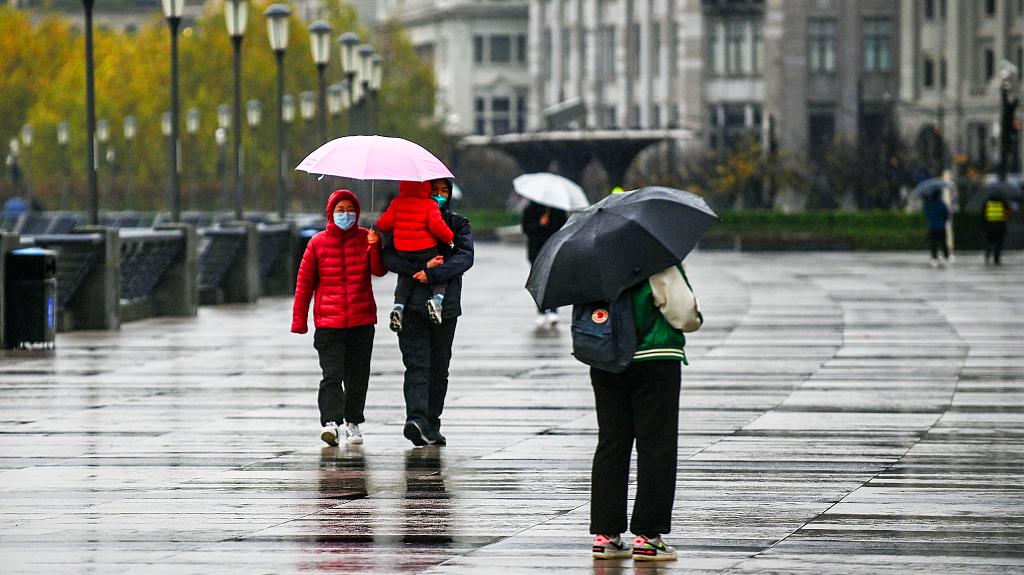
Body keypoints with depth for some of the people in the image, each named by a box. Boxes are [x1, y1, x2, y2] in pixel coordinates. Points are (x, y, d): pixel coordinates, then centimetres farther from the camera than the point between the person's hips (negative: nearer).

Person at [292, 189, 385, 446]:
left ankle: (353, 422, 21)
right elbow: (304, 283, 7)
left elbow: (379, 271, -9)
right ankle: (330, 422, -22)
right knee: (332, 374, -13)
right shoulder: (318, 243, 4)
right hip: (328, 322, -2)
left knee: (358, 374, 8)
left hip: (362, 320, 2)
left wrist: (375, 247, -27)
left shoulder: (366, 238, 6)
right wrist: (299, 320, 6)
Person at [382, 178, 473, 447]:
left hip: (445, 306, 2)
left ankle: (431, 426, 12)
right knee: (416, 364, -13)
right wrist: (422, 268, -18)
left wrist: (432, 274, -19)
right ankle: (416, 419, -26)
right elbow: (389, 258, -4)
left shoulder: (458, 225, 11)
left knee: (439, 368, 5)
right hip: (412, 305, -2)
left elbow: (465, 257, -7)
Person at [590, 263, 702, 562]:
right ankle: (647, 536, -1)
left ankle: (605, 533, 9)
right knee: (655, 448, 1)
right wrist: (695, 320, 10)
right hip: (655, 360, -6)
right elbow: (684, 313, -12)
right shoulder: (661, 266, -13)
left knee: (610, 446, 11)